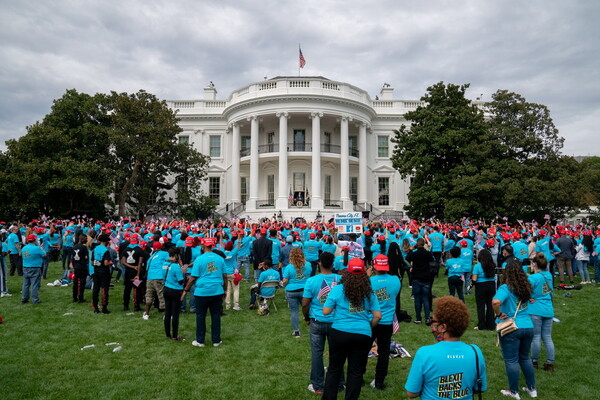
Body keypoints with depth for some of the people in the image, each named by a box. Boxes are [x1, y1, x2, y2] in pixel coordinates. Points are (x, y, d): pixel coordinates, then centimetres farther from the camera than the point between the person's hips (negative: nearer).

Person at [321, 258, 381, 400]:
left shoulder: (338, 289, -7)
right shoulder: (369, 292, 1)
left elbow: (325, 311, -5)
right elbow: (377, 316, 3)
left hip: (340, 333, -1)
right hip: (363, 335, 1)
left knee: (334, 369, 14)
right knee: (356, 371, 13)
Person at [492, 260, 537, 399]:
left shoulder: (505, 288, -16)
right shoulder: (526, 287, 4)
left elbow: (495, 302, -34)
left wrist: (499, 314, -16)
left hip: (511, 329, -6)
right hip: (528, 327, 6)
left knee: (511, 361, 6)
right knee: (525, 358, 23)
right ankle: (532, 389, 33)